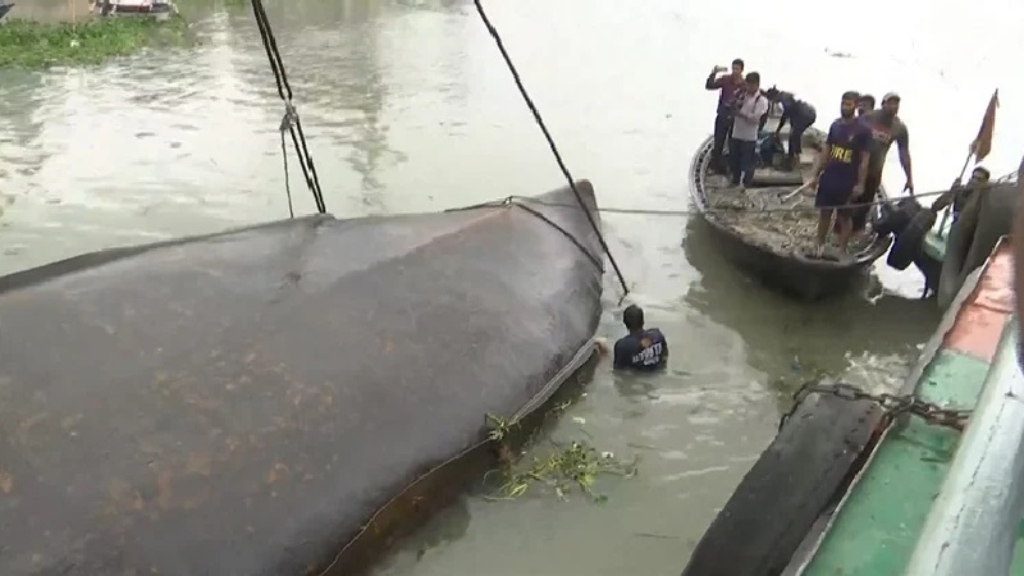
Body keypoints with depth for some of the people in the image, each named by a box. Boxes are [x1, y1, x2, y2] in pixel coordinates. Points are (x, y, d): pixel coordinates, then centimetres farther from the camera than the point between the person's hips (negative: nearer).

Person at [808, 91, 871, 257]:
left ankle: (842, 251, 14)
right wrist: (815, 173, 7)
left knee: (845, 216, 6)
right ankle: (820, 245, 25)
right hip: (828, 177, 5)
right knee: (824, 212, 12)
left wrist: (860, 184, -12)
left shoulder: (862, 130, -11)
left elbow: (865, 159, -9)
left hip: (848, 181, -5)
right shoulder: (835, 125, 4)